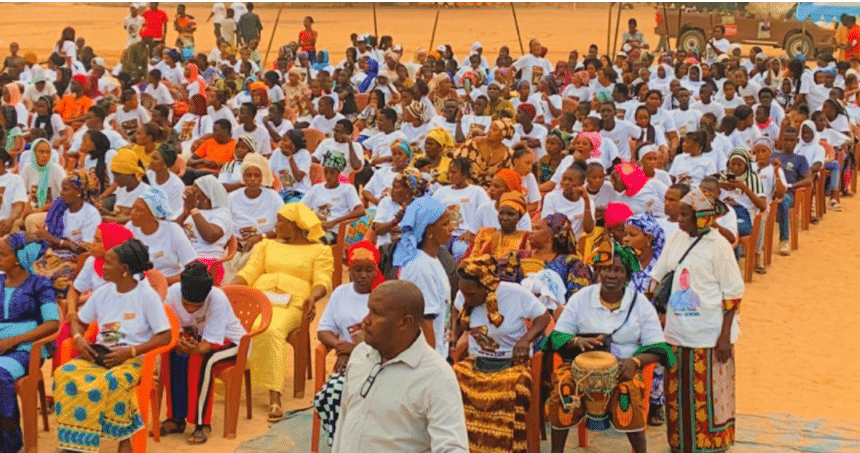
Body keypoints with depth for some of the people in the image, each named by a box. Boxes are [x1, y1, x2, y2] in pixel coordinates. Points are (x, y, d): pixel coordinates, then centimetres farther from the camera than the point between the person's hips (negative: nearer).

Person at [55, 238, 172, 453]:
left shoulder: (147, 295, -6)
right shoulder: (103, 293, 10)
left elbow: (165, 337, -8)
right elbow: (78, 322, 21)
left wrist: (130, 352, -18)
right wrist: (79, 339, -3)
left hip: (133, 358, -5)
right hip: (100, 354, 5)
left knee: (109, 383, -37)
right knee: (64, 375, -24)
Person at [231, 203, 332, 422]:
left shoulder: (320, 250, 17)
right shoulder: (267, 244, 30)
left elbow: (322, 281, 3)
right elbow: (249, 272, 18)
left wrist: (312, 298, -19)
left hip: (290, 304, -4)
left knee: (273, 331, -37)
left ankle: (275, 397, -41)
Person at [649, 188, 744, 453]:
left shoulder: (718, 246, -12)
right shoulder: (677, 239, 4)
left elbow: (733, 294, -10)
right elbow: (658, 275, 15)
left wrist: (725, 336, -13)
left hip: (709, 334, -5)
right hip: (678, 331, 6)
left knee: (709, 395, 3)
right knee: (678, 392, 12)